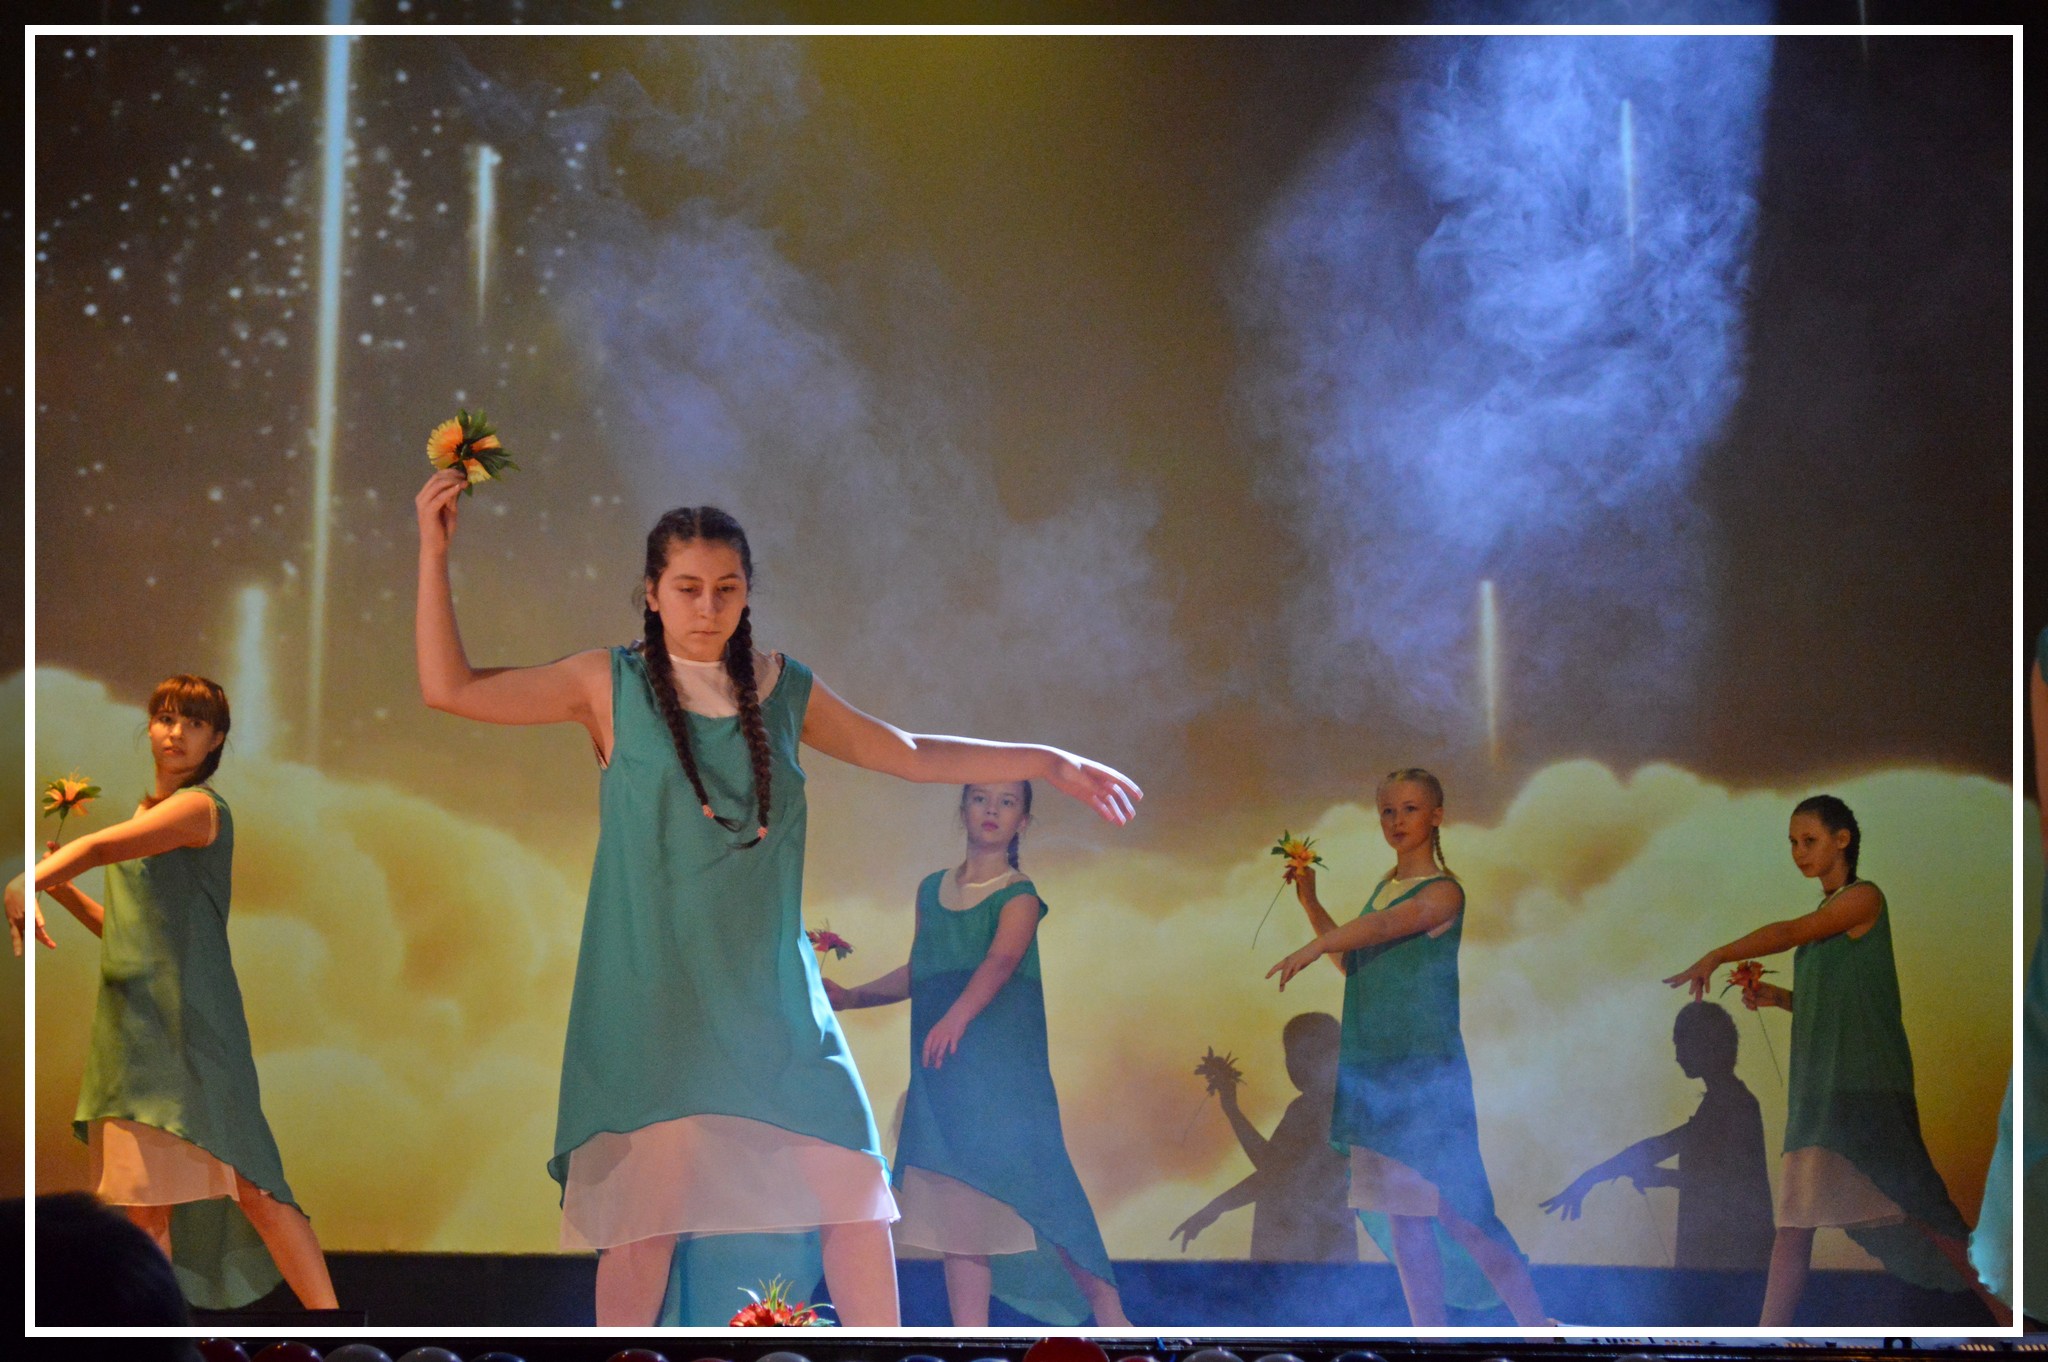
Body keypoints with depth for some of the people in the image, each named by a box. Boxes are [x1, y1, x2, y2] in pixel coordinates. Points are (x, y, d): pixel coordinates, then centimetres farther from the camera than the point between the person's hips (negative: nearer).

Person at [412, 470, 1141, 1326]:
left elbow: (911, 755, 21)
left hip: (770, 991, 3)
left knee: (854, 1194, -3)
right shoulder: (611, 685, 2)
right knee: (647, 1214, -9)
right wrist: (435, 554, -10)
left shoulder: (783, 690, 11)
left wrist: (1051, 764, 20)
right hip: (653, 997, -3)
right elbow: (451, 688, -3)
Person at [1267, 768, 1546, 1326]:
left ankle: (1541, 1333, 0)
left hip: (1426, 1068, -7)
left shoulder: (1444, 891, -8)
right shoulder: (1385, 888, 15)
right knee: (1403, 1217, 7)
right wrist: (1310, 902, 17)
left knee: (1460, 1213, -10)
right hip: (1375, 1066, 7)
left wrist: (1310, 950, -37)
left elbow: (1383, 927, -26)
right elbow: (1351, 961, 24)